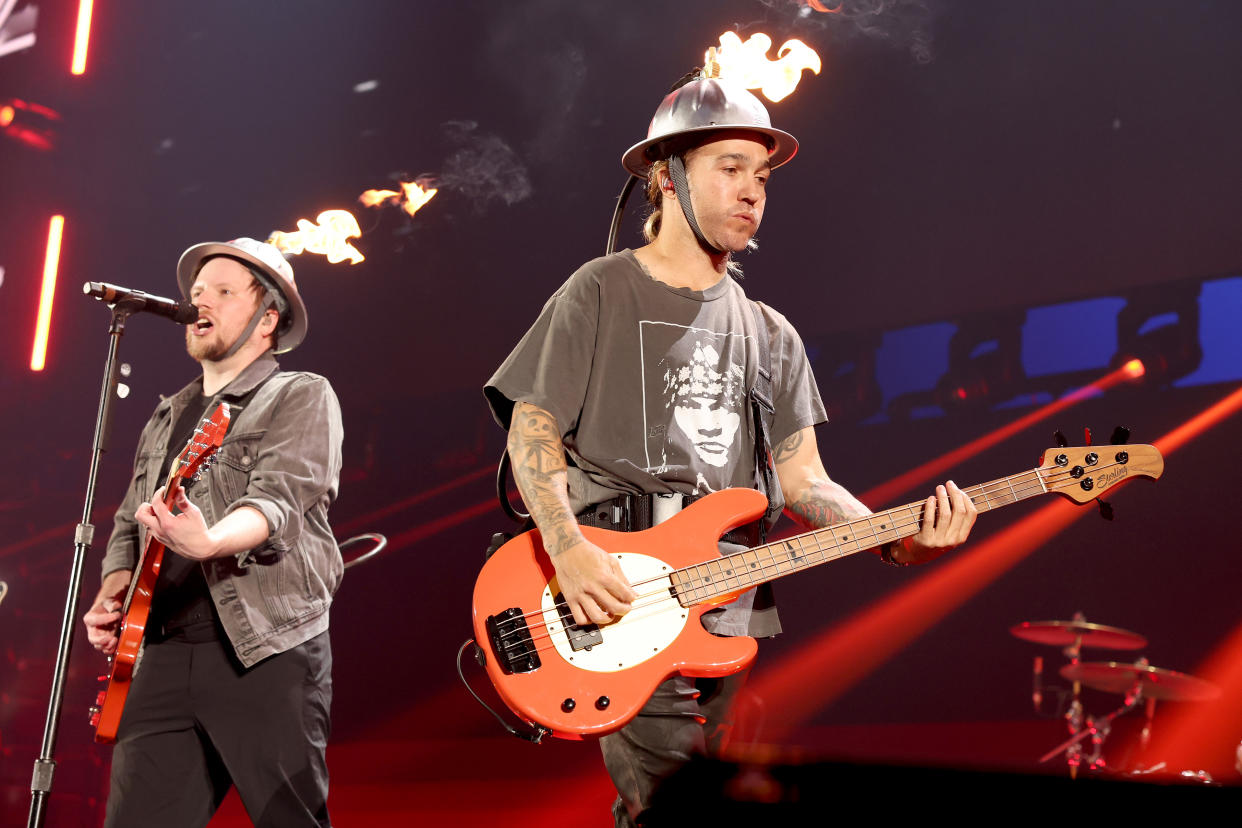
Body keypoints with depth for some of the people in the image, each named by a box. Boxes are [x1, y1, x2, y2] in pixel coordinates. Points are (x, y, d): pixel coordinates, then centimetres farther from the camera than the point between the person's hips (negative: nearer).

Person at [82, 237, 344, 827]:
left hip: (269, 652, -6)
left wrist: (209, 541, -35)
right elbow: (128, 524, 27)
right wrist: (111, 595, 6)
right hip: (165, 654, 6)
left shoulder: (302, 397, 2)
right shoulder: (166, 417, 24)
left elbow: (280, 498, -15)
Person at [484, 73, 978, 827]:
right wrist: (567, 548, -18)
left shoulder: (771, 335, 18)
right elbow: (533, 427, -1)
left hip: (727, 615, 5)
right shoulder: (601, 293, 3)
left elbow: (802, 477, 12)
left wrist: (897, 539, -6)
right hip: (619, 606, -5)